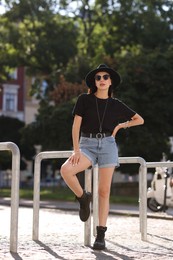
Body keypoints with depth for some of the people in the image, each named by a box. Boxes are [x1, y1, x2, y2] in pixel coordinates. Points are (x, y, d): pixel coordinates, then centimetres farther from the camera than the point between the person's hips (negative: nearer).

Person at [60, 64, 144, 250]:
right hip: (87, 145, -1)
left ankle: (100, 235, 2)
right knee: (66, 170, -29)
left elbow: (140, 120, 18)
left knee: (104, 191, -4)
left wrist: (120, 126, 7)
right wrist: (76, 150, -13)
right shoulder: (84, 100, 2)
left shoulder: (116, 105, 7)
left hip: (108, 145, 1)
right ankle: (83, 198, -1)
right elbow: (76, 126, -3)